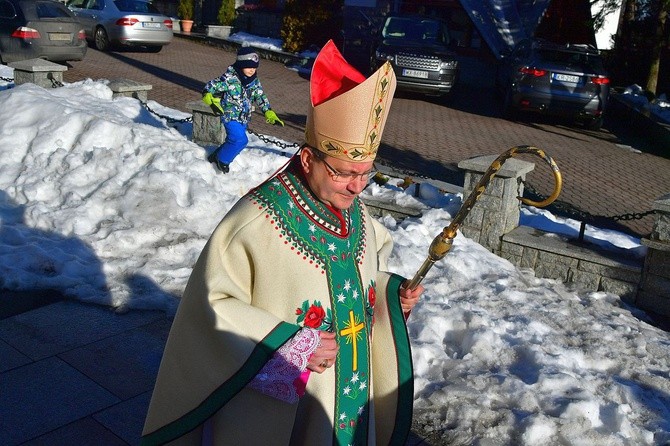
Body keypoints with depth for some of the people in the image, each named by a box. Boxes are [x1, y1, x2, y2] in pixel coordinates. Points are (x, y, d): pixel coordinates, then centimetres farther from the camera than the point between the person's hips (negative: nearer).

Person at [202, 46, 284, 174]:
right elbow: (210, 86, -14)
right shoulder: (229, 78, -17)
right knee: (240, 140, -19)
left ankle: (215, 156, 37)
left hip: (244, 118, 7)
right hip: (230, 116, -7)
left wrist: (270, 114, 4)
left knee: (234, 141, 15)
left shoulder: (254, 81, 2)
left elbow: (261, 97, 10)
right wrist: (211, 100, -32)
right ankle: (222, 160, 4)